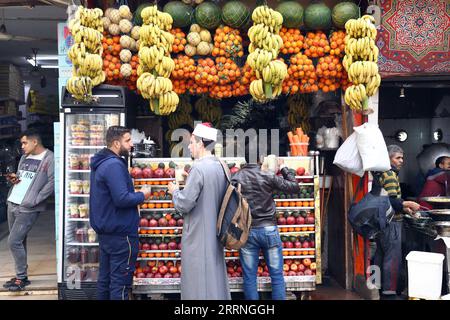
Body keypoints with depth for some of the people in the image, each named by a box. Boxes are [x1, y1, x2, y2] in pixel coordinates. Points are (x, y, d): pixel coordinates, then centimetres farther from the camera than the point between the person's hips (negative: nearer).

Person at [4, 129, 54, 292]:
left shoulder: (49, 158, -10)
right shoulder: (24, 157, 16)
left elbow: (52, 182, -18)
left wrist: (35, 200, -20)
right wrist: (14, 179, 1)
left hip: (28, 209, -8)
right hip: (12, 204, 8)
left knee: (13, 241, -9)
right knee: (19, 241, 13)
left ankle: (21, 278, 4)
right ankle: (21, 276, 23)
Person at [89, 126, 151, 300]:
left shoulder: (100, 163, 12)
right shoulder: (114, 165, -20)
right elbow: (122, 199, -27)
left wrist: (135, 194, 12)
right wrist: (142, 195, -11)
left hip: (105, 231, 10)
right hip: (121, 233, -10)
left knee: (105, 278, 18)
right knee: (120, 282, -2)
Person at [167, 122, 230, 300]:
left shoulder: (198, 168, -19)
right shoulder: (221, 166, 6)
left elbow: (184, 204, -18)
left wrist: (174, 190, 0)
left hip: (198, 235, -8)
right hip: (216, 232, 8)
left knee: (199, 284, 1)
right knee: (216, 277, 16)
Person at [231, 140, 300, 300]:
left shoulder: (236, 178, -3)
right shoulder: (268, 176, -6)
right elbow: (295, 187, 1)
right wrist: (284, 168, 12)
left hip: (246, 231, 1)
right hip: (268, 229, -1)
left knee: (249, 277, 8)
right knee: (277, 275, 8)